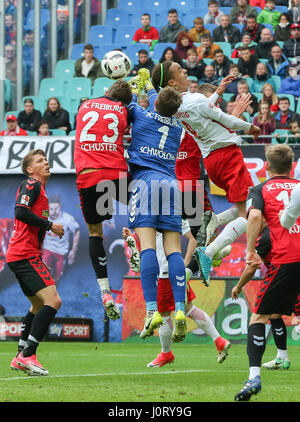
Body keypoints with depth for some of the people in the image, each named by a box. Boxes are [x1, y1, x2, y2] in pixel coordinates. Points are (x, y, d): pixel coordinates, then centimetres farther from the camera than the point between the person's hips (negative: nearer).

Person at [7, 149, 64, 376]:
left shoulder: (38, 187, 24)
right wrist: (50, 225, -14)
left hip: (21, 256, 11)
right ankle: (27, 355, -24)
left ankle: (20, 358, 19)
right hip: (25, 255, -11)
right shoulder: (31, 185, -6)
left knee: (39, 305, 19)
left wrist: (39, 262, 24)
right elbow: (21, 212, -21)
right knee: (53, 300, -19)